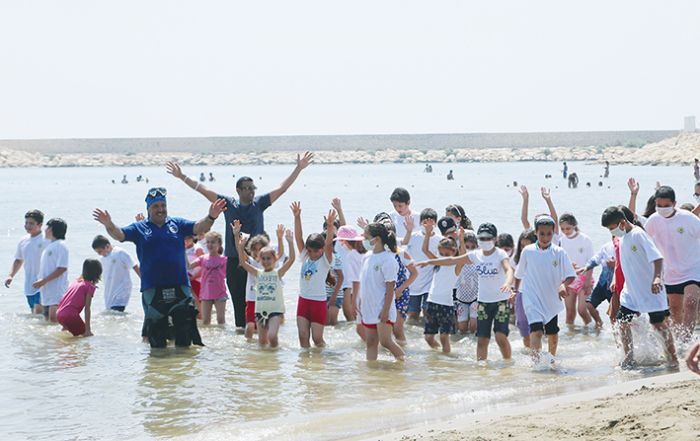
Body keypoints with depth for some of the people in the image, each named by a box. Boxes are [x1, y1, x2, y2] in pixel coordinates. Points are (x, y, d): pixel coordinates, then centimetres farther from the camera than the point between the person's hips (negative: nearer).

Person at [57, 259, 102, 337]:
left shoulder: (76, 282, 20)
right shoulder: (90, 286, -2)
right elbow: (87, 309, -8)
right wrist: (88, 330, -9)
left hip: (58, 315, 8)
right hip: (70, 315, -8)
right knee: (86, 335, 0)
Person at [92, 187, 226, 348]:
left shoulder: (178, 224, 10)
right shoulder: (139, 228, 7)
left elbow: (199, 228, -1)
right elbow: (119, 235, -4)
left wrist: (211, 217, -23)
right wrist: (109, 225, -27)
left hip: (180, 287, 1)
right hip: (152, 290, -1)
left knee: (185, 334, 2)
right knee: (157, 339, 7)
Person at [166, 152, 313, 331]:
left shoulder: (259, 203, 5)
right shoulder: (229, 204, 4)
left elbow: (282, 189, 3)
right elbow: (203, 190, 5)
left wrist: (298, 169, -2)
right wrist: (182, 177, 3)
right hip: (234, 261, 0)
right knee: (238, 296, 2)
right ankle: (240, 325, 8)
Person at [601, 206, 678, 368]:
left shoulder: (639, 234, -18)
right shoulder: (622, 238, 8)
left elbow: (657, 257, -25)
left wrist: (657, 277, -37)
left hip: (650, 289, -8)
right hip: (631, 290, 8)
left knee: (659, 324, -4)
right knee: (622, 321, 4)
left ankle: (672, 356, 9)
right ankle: (629, 359, 13)